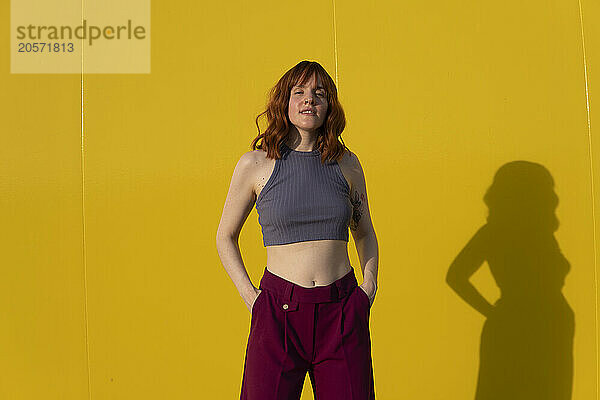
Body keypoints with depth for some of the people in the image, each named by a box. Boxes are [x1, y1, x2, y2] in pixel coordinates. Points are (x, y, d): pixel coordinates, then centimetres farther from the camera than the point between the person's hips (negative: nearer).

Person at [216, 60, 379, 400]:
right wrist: (250, 295, -1)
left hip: (342, 313, 2)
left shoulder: (347, 163, 5)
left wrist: (370, 285, 6)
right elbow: (226, 236, 9)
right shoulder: (255, 164, -1)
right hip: (279, 313, -2)